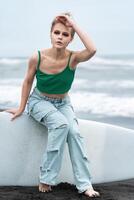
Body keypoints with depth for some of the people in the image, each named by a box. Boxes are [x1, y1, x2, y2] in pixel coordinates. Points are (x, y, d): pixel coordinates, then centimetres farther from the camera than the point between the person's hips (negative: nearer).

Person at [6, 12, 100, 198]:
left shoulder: (73, 58, -20)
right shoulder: (37, 57, -21)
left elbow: (92, 50, -43)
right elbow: (28, 82, -4)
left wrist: (74, 25, -36)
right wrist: (21, 108, 2)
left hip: (63, 104, 2)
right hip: (40, 101, -2)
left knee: (74, 132, -26)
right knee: (60, 124, -32)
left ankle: (85, 184, -22)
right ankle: (46, 178, -24)